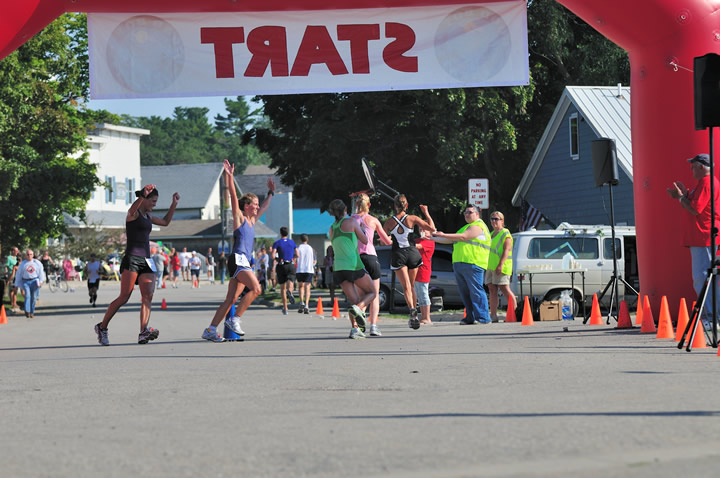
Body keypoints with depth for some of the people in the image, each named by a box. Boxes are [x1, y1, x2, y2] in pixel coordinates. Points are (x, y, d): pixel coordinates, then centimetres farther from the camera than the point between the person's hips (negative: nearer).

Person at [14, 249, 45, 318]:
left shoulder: (37, 263, 8)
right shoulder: (22, 264, 10)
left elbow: (41, 272, 5)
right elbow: (18, 274, 13)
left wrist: (41, 281, -8)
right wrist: (16, 285, 12)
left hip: (34, 281, 0)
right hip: (25, 281, 0)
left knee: (34, 297, 0)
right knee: (27, 295, -18)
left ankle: (32, 312, 9)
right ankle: (27, 311, -24)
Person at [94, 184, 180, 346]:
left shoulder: (148, 216, 21)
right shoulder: (134, 213, -3)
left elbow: (165, 222, 38)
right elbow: (133, 208, -29)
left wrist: (174, 204, 28)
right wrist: (143, 195, -47)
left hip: (146, 261, 8)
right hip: (131, 259, -8)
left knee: (148, 296, -12)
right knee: (124, 298, -10)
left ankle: (143, 332, -24)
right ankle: (102, 327, 5)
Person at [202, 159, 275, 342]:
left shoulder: (252, 221, 21)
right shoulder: (239, 218, 0)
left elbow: (264, 207, 39)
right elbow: (233, 196, -11)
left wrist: (271, 192, 43)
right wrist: (229, 177, -19)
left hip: (245, 262, 8)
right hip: (238, 259, -8)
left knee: (231, 298, 1)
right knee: (255, 288, -21)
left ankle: (210, 330, -1)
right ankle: (234, 319, -15)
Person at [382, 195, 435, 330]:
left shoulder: (389, 222, -2)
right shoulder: (412, 218, -3)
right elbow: (432, 228, -4)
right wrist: (426, 212, 6)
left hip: (398, 254, -1)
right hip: (412, 253, 1)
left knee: (406, 287, -7)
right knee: (412, 285, 15)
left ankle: (412, 310, -32)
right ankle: (413, 318, 17)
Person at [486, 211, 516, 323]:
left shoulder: (505, 234, -4)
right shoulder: (491, 234, 23)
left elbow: (506, 250, -14)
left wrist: (500, 265, -23)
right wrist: (486, 265, 24)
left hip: (501, 267, -9)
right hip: (490, 267, 9)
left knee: (505, 289, -12)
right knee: (492, 291, 4)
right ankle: (493, 316, 4)